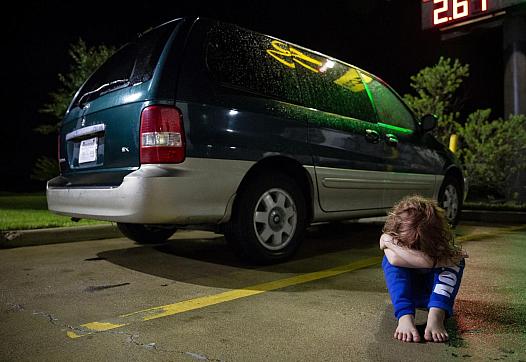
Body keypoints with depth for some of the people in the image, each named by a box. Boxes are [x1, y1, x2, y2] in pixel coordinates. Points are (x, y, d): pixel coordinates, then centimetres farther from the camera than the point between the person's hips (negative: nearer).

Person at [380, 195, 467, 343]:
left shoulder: (440, 240, -25)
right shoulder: (389, 237, -22)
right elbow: (394, 259, -42)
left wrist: (389, 243, -40)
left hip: (435, 292, 0)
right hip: (405, 292, 0)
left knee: (454, 261, -30)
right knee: (391, 260, -33)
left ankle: (436, 316, -45)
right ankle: (405, 317, -48)